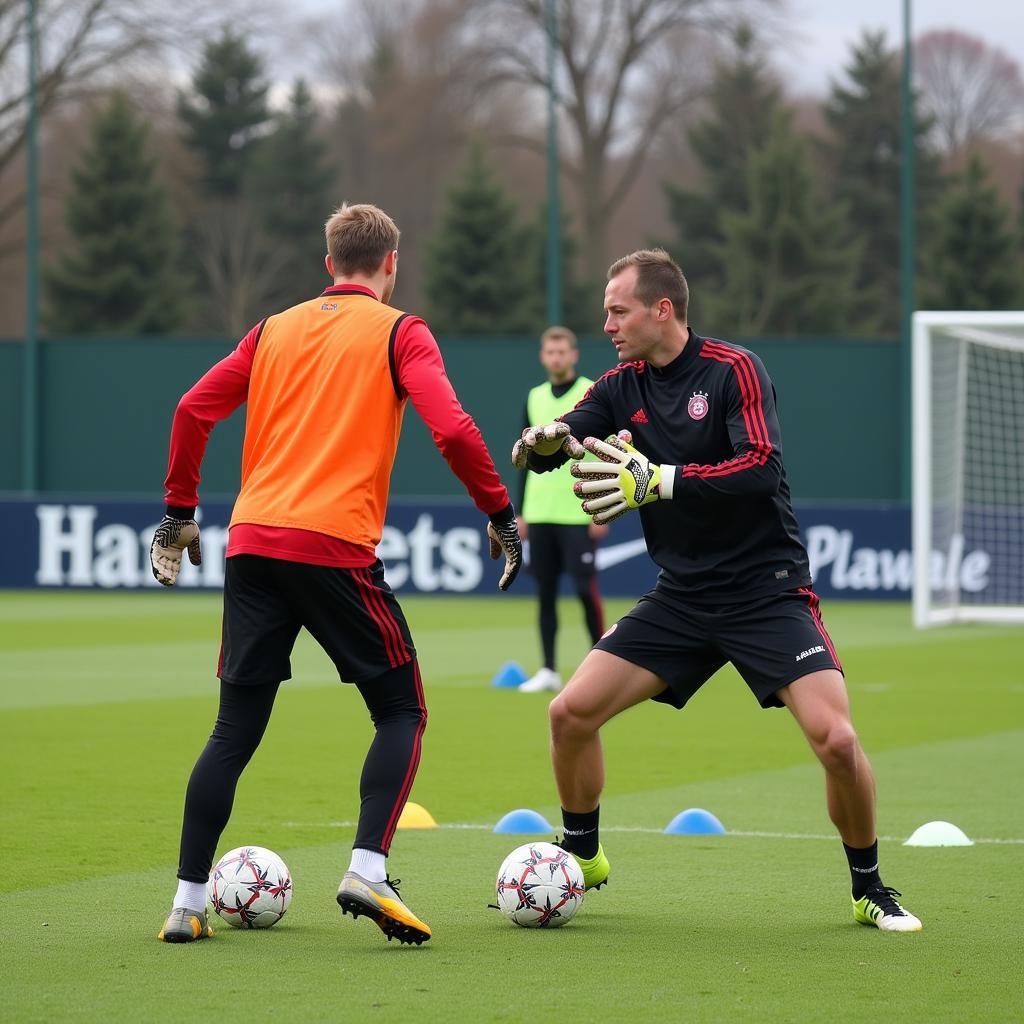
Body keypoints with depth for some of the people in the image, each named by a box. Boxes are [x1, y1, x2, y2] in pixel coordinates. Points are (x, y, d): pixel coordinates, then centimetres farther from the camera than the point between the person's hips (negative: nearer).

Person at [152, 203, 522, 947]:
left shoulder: (276, 329, 17)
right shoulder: (397, 332, 4)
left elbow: (194, 410, 11)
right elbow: (451, 428, -9)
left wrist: (181, 511, 19)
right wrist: (501, 515, 0)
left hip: (252, 543, 5)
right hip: (335, 547, -5)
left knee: (235, 731, 10)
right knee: (402, 713, 8)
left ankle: (188, 903, 5)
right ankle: (368, 871, -10)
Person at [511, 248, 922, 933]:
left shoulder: (734, 370, -12)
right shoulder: (623, 387, 4)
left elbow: (762, 467, -25)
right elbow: (552, 444, 1)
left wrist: (659, 480, -34)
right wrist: (543, 442, -24)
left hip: (766, 588, -5)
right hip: (681, 596, 5)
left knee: (835, 739, -20)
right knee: (571, 712, -5)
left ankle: (870, 889, 3)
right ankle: (582, 858, 19)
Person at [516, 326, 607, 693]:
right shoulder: (535, 398, 12)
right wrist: (522, 512, 12)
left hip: (578, 513, -5)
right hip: (540, 512, 5)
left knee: (586, 588, -6)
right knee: (545, 591, 5)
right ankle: (548, 671, 9)